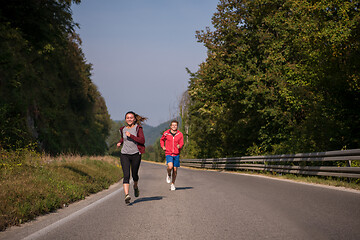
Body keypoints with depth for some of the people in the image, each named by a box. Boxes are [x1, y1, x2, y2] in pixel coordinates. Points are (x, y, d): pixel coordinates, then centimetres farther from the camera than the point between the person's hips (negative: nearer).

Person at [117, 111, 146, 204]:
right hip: (124, 155, 1)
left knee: (135, 175, 13)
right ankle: (127, 195, -23)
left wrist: (131, 135, -19)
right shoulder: (123, 129, 8)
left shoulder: (138, 128, -3)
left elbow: (142, 141, -14)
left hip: (135, 154, -1)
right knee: (126, 175, -14)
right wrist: (120, 142, 9)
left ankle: (135, 187, 46)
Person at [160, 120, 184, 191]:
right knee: (170, 166, -25)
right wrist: (163, 146, 5)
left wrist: (179, 146, -22)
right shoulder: (166, 133, 1)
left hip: (176, 154, 1)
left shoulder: (180, 134, 0)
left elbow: (182, 143, 0)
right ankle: (168, 175, 9)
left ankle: (173, 184, 25)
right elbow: (162, 139, 20)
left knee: (175, 170, 6)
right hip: (168, 154, -1)